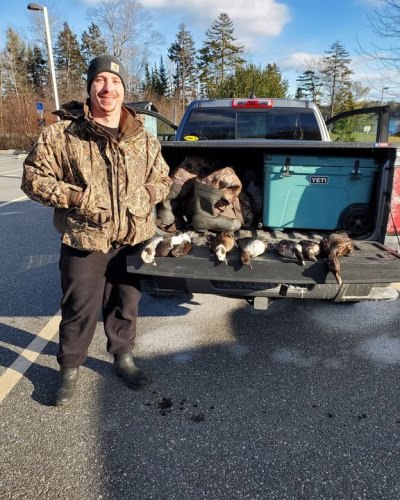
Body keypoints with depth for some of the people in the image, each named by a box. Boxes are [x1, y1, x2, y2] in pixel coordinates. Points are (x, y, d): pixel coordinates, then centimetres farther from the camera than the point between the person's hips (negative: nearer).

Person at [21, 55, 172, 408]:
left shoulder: (145, 139, 4)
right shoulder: (62, 134, -6)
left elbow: (162, 180, 12)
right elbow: (33, 177, -4)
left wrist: (143, 196, -9)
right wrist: (77, 197, -17)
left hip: (133, 239, 3)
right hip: (83, 241, -2)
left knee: (125, 305, 18)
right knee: (79, 310, 10)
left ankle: (123, 356, 42)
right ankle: (70, 368, 34)